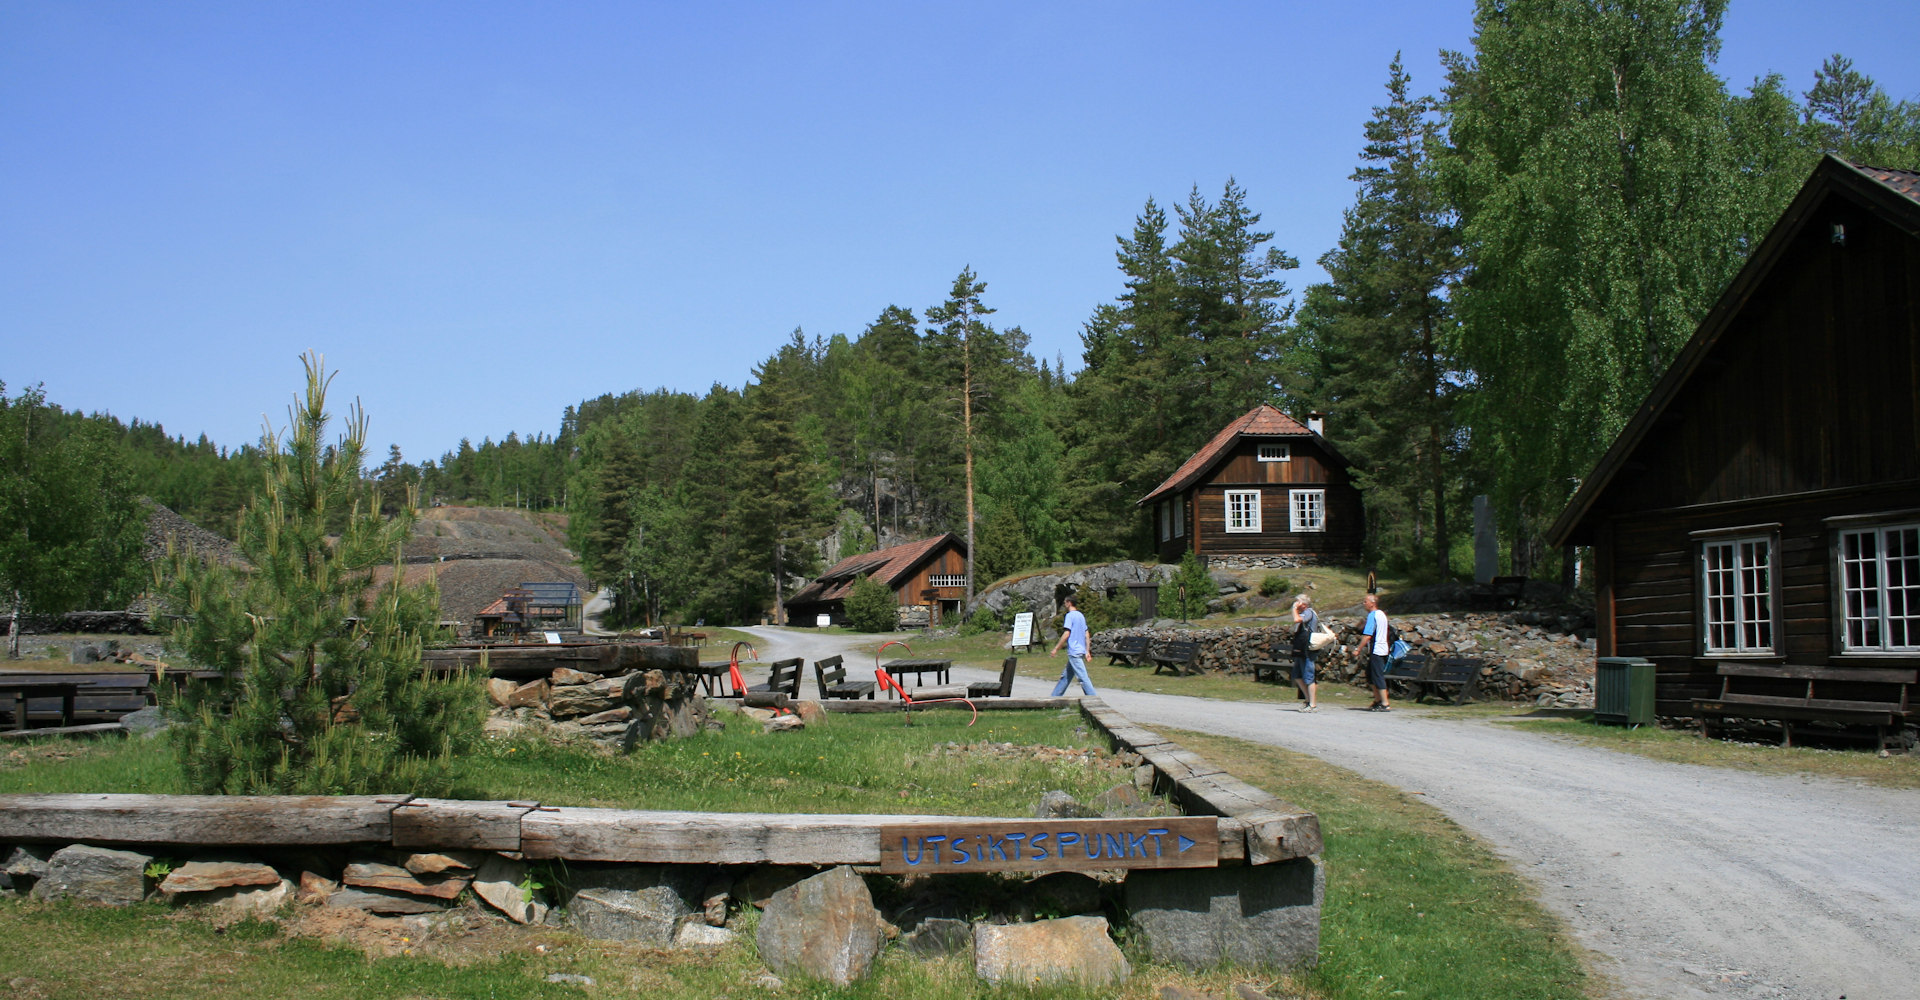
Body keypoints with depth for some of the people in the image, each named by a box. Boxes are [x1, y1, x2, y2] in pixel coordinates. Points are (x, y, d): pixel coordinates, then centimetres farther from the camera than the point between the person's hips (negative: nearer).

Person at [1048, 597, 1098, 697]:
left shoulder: (1070, 615, -10)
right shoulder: (1081, 615, 17)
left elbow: (1066, 634, -17)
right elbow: (1086, 635, 16)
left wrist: (1056, 648, -10)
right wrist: (1087, 652, 18)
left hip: (1073, 651, -10)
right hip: (1081, 650, 10)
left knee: (1083, 678, -11)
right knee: (1066, 676, 15)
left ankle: (1094, 699, -15)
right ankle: (1055, 697, 22)